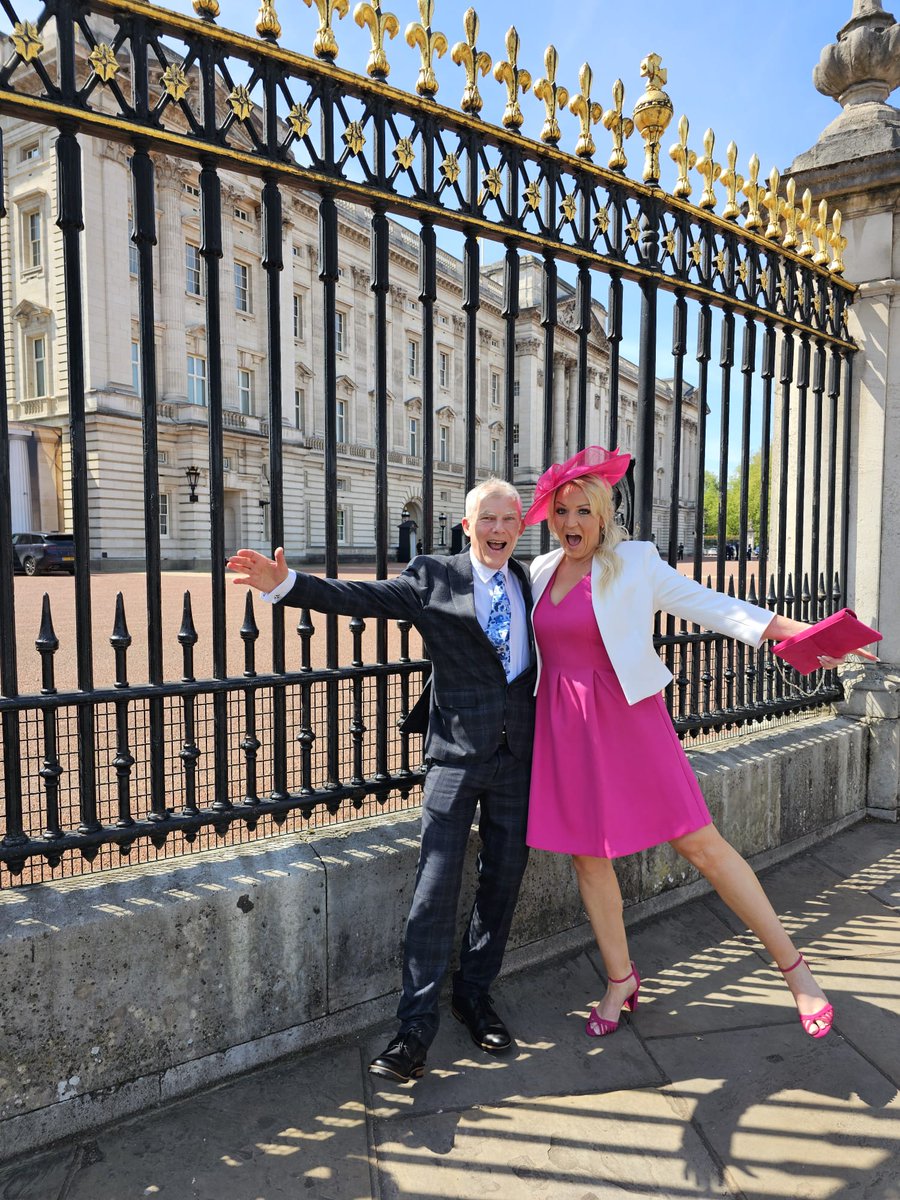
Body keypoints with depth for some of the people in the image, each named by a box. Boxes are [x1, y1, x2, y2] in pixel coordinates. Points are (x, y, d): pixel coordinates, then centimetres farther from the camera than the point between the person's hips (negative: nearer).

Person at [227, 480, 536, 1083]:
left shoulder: (531, 582, 11)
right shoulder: (434, 576, 0)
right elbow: (362, 597, -10)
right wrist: (285, 583, -20)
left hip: (519, 754, 4)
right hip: (458, 751, -4)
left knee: (503, 880, 13)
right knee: (437, 886, -4)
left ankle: (475, 994, 34)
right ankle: (417, 1025, 11)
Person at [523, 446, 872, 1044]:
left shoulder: (634, 562, -6)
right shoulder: (542, 570, 8)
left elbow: (707, 603, -13)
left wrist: (794, 629, -23)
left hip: (627, 719, -4)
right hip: (564, 727, 4)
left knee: (701, 843, -4)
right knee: (588, 856, 9)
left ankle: (794, 965, 16)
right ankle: (621, 980, 31)